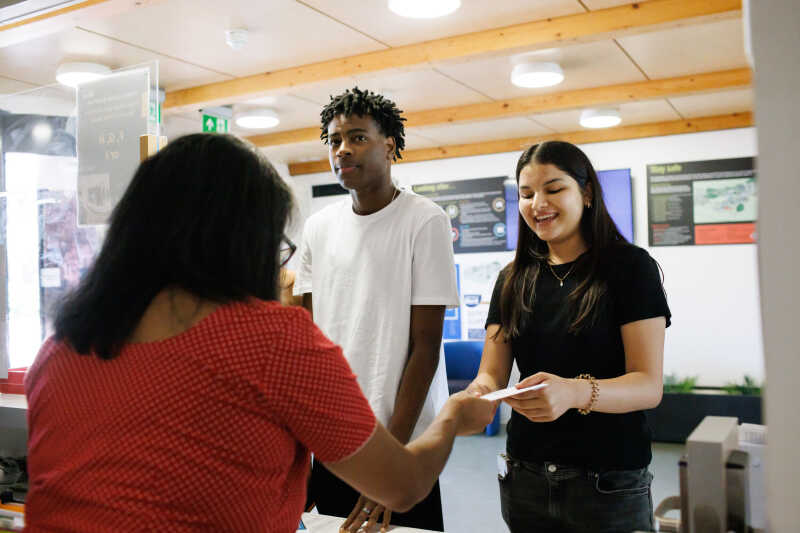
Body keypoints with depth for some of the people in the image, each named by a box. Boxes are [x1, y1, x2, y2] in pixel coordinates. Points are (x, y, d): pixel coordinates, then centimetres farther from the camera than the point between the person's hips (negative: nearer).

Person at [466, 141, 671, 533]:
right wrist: (479, 392, -21)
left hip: (610, 485, -3)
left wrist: (575, 392, -33)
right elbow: (492, 372, 3)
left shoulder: (630, 266, -6)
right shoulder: (513, 279, 6)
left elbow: (648, 385, -13)